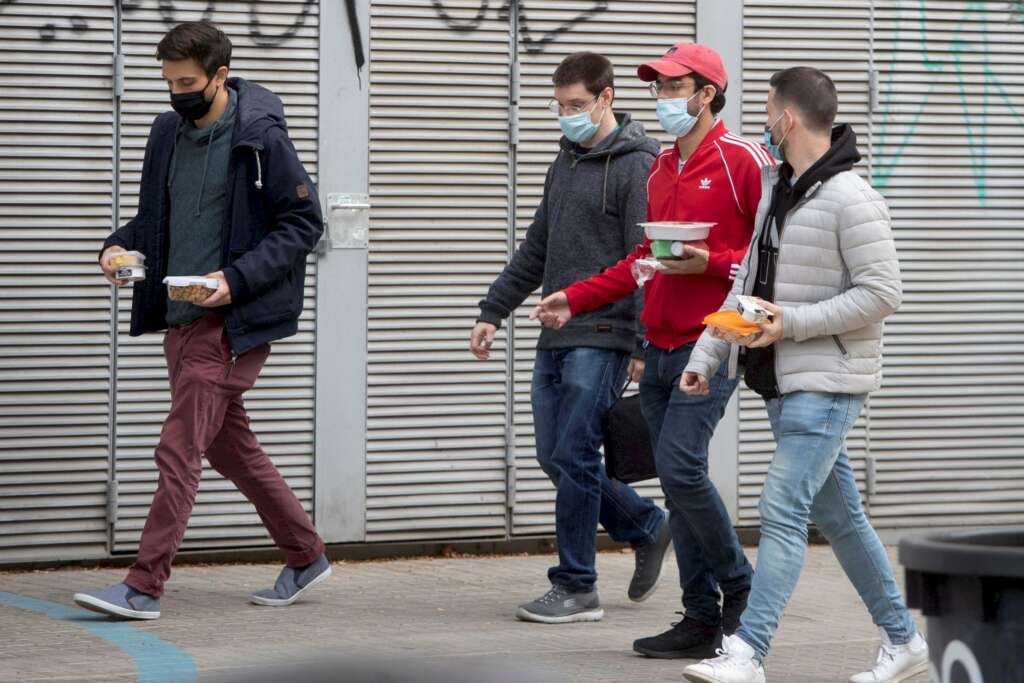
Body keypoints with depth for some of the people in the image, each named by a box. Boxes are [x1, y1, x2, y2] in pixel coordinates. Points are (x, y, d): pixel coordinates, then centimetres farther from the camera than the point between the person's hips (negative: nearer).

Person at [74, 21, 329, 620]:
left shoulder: (260, 138, -11)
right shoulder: (170, 133, 10)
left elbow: (305, 223, -11)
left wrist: (237, 278, -20)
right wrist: (120, 245, 0)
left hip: (230, 323, -8)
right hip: (181, 320, 8)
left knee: (179, 452, -11)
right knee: (231, 447, 15)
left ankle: (144, 587, -10)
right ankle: (306, 558, 28)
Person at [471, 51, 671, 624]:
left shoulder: (637, 166, -9)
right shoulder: (567, 161, 17)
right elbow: (537, 249, 24)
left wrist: (646, 348, -18)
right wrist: (494, 312, 20)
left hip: (602, 339, -8)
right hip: (556, 337, 8)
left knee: (573, 458, -9)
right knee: (554, 458, 8)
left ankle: (577, 589, -1)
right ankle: (648, 528, 26)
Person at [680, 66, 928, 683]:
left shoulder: (851, 200, -15)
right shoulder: (776, 190, 13)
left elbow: (882, 294, -18)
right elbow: (749, 285, 17)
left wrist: (791, 324, -20)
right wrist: (705, 358, 10)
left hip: (828, 384, -9)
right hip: (784, 382, 9)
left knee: (782, 511, -15)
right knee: (837, 514, 13)